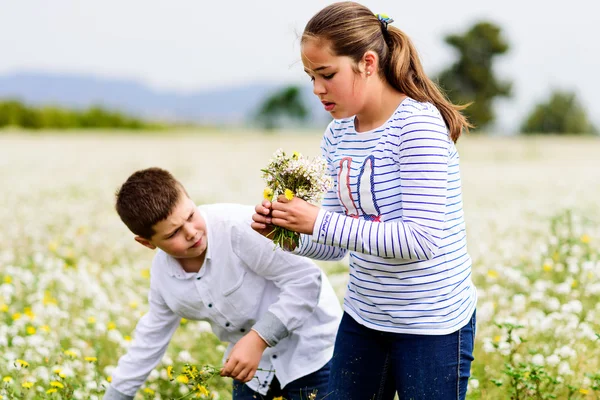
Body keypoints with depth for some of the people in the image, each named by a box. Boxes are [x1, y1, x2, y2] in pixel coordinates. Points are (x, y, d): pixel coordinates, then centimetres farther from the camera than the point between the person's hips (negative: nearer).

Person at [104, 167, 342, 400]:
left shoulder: (240, 227, -29)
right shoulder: (161, 273, -5)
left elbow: (306, 279, -26)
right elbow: (151, 338, 11)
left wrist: (258, 339, -31)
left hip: (309, 351, -6)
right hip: (255, 364, 6)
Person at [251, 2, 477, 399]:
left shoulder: (419, 125, -18)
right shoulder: (337, 135, 4)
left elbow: (421, 240, -26)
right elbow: (335, 245, 9)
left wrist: (320, 223, -25)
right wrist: (286, 231, -11)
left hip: (432, 325, -7)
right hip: (363, 318, 7)